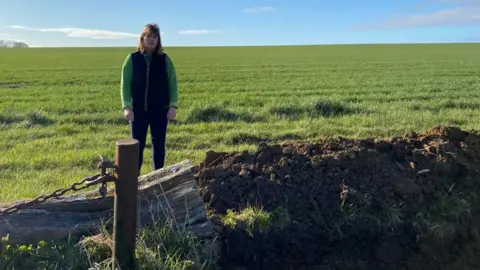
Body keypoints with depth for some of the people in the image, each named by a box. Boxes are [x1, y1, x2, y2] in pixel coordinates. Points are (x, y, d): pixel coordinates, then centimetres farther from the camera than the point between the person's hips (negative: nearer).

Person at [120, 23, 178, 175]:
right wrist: (127, 107, -11)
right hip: (138, 109, 0)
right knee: (137, 144, 6)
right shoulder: (132, 58, 0)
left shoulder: (164, 59, 1)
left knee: (158, 144, 9)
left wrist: (173, 106, -8)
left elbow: (172, 84, 1)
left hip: (160, 109, 0)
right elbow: (125, 84, -2)